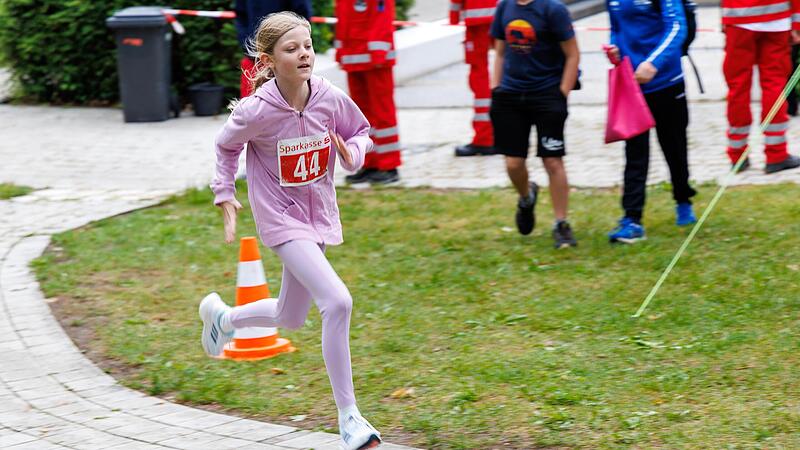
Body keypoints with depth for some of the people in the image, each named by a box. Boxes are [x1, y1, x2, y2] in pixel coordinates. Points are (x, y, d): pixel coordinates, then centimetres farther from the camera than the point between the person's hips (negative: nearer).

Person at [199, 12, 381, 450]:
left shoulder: (330, 98, -12)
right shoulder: (257, 110, -20)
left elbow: (361, 131, 7)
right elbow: (226, 147, 1)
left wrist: (353, 152, -14)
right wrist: (225, 196, -3)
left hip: (318, 214, 6)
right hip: (281, 220, -6)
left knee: (290, 318, 20)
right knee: (337, 302, -23)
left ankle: (222, 316, 53)